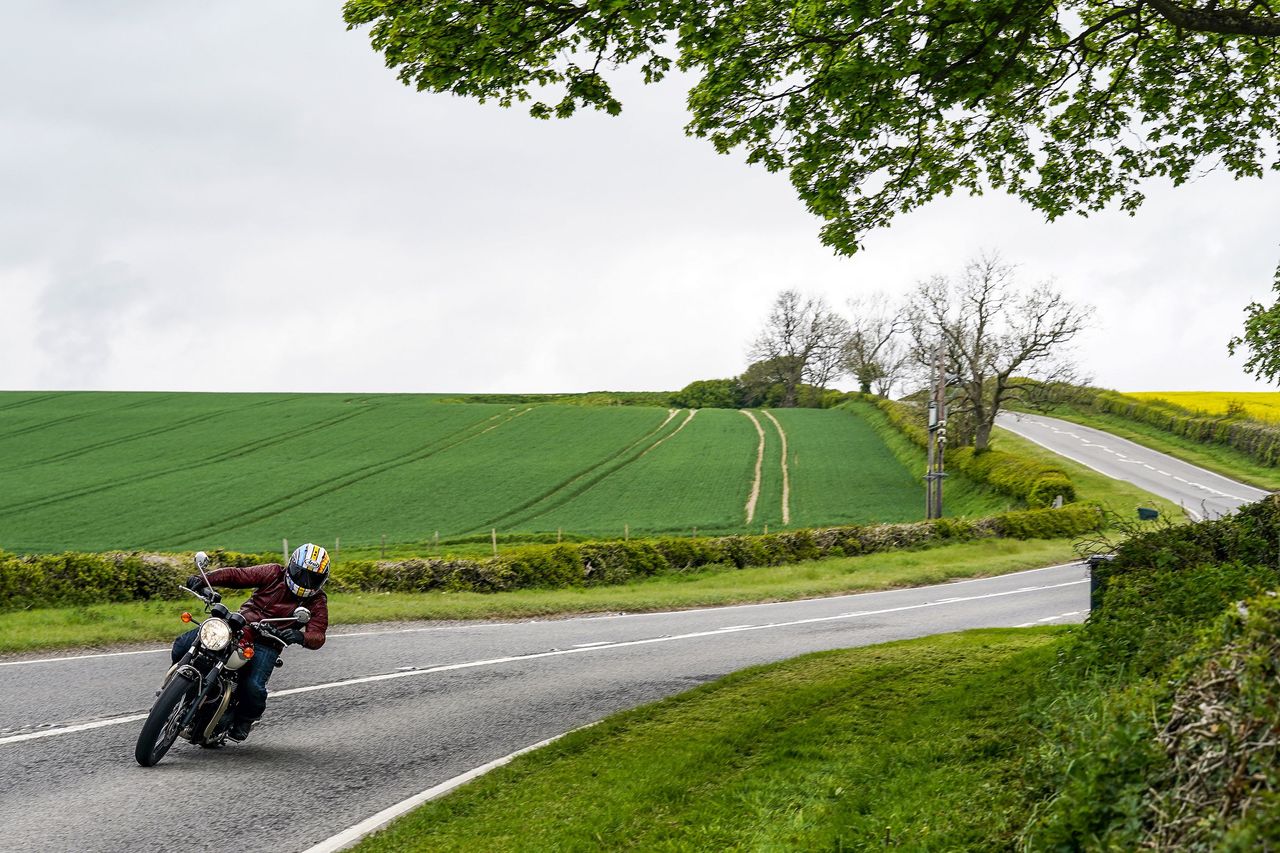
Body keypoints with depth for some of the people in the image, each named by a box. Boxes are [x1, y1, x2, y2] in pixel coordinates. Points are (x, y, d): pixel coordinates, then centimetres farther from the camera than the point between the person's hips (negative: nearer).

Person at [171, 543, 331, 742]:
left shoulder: (317, 602, -4)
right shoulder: (274, 573, -2)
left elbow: (318, 637, -14)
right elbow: (236, 575, -3)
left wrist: (300, 637, -38)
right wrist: (203, 579, -18)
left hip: (267, 645, -2)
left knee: (253, 687, -27)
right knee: (183, 646, -10)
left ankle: (246, 719, 8)